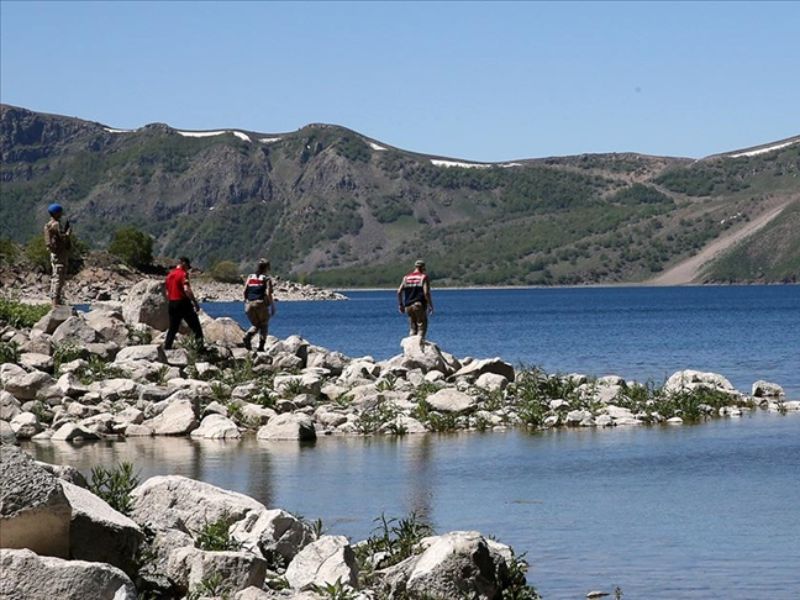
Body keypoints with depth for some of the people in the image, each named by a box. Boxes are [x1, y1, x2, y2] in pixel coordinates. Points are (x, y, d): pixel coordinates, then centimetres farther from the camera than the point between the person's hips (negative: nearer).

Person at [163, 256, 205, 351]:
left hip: (172, 304, 7)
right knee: (195, 326, 1)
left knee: (173, 328, 13)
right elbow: (187, 290, -23)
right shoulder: (183, 274, -10)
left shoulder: (169, 275, 14)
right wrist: (195, 302, -18)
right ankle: (200, 346, -5)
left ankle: (166, 347, 10)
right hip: (183, 302, -7)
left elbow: (167, 293, 19)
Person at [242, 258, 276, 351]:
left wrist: (246, 303, 17)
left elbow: (245, 292, 7)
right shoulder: (266, 279, -3)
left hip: (250, 304, 4)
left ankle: (248, 336, -10)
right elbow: (268, 294, -11)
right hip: (261, 304, -4)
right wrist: (273, 307, -3)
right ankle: (261, 346, 0)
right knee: (264, 326, 13)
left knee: (255, 325, 20)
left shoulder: (250, 277, 11)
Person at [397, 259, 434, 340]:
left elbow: (399, 292, 6)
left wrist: (401, 305, 14)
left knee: (413, 327, 15)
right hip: (419, 305, -5)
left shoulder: (406, 278, 11)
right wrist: (430, 305, -6)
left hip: (408, 306, 5)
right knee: (422, 327, 1)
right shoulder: (424, 277, -3)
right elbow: (426, 292, -13)